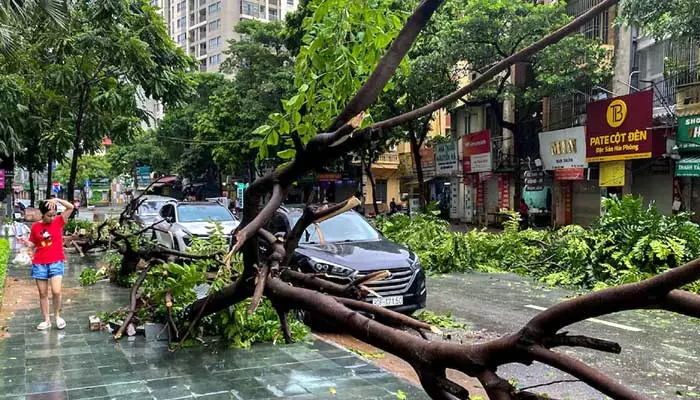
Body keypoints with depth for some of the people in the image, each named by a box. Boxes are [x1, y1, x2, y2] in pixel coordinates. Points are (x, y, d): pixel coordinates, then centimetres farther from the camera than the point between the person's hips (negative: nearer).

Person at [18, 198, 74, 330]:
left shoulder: (58, 221, -2)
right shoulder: (35, 226, 1)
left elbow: (71, 207, -12)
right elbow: (33, 244, 11)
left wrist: (57, 200, -22)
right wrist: (27, 243, -10)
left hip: (56, 262, -2)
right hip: (39, 264, 2)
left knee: (56, 292, -13)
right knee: (43, 294, 8)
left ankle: (57, 316, 11)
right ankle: (46, 320, 20)